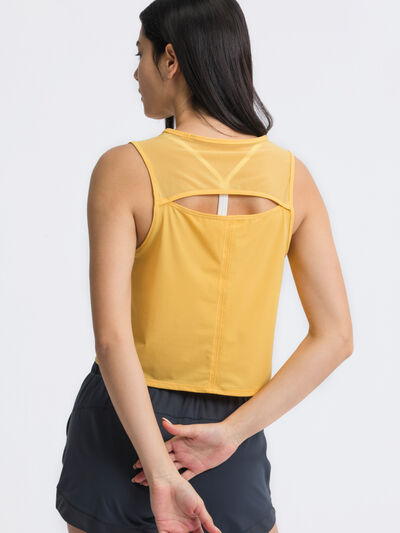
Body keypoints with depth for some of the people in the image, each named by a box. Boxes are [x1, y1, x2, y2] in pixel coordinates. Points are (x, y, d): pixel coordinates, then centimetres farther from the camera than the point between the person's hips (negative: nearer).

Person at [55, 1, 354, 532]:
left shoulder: (124, 169, -13)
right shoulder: (292, 176, -4)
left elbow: (112, 337, -21)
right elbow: (336, 337, -8)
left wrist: (161, 476, -19)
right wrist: (231, 431, -11)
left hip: (121, 429, -1)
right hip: (233, 456, 2)